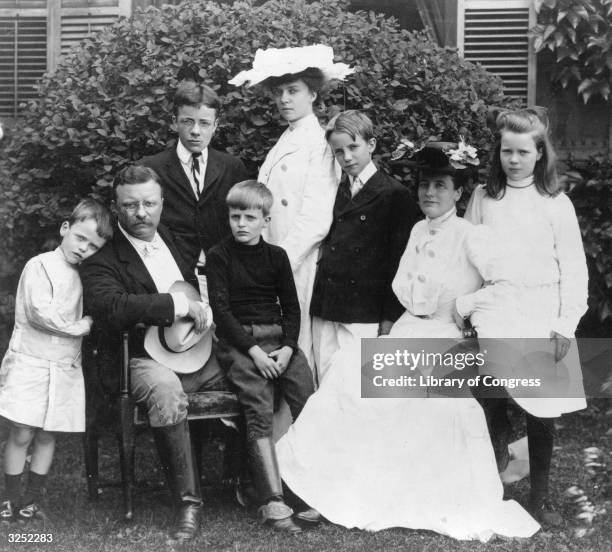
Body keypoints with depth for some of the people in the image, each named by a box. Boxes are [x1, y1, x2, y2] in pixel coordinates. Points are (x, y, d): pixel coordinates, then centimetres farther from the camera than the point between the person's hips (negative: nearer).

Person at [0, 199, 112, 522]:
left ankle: (32, 500, 19)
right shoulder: (40, 266, -7)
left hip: (66, 368, 5)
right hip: (29, 363, -5)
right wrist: (81, 326, -9)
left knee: (47, 435, 9)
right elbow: (41, 312, -18)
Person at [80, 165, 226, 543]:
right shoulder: (101, 260, -2)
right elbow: (111, 306, -23)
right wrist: (180, 305, -23)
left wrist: (205, 310, 8)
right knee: (165, 389, -39)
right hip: (148, 360, -6)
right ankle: (189, 503, -30)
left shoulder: (176, 239, 18)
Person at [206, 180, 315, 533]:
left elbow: (292, 307, 13)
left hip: (279, 338, 4)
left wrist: (288, 347, -5)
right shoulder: (219, 256, 5)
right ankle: (273, 503, -27)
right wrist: (253, 350, -13)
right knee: (260, 411, -22)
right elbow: (221, 309, -3)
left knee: (309, 401, -18)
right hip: (238, 340, -3)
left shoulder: (276, 256, 15)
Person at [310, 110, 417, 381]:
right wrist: (318, 302, 10)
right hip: (324, 314, 5)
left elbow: (399, 260, -5)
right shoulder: (335, 192, 14)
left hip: (364, 317, -5)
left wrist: (390, 318, -8)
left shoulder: (395, 194, -3)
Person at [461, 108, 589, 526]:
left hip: (542, 316, -1)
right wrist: (464, 306, -1)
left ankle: (540, 497, 17)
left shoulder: (556, 204, 2)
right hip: (495, 310, 1)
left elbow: (574, 270, 1)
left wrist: (565, 325, -6)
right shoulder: (483, 198, 7)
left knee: (543, 414, 2)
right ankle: (499, 443, 2)